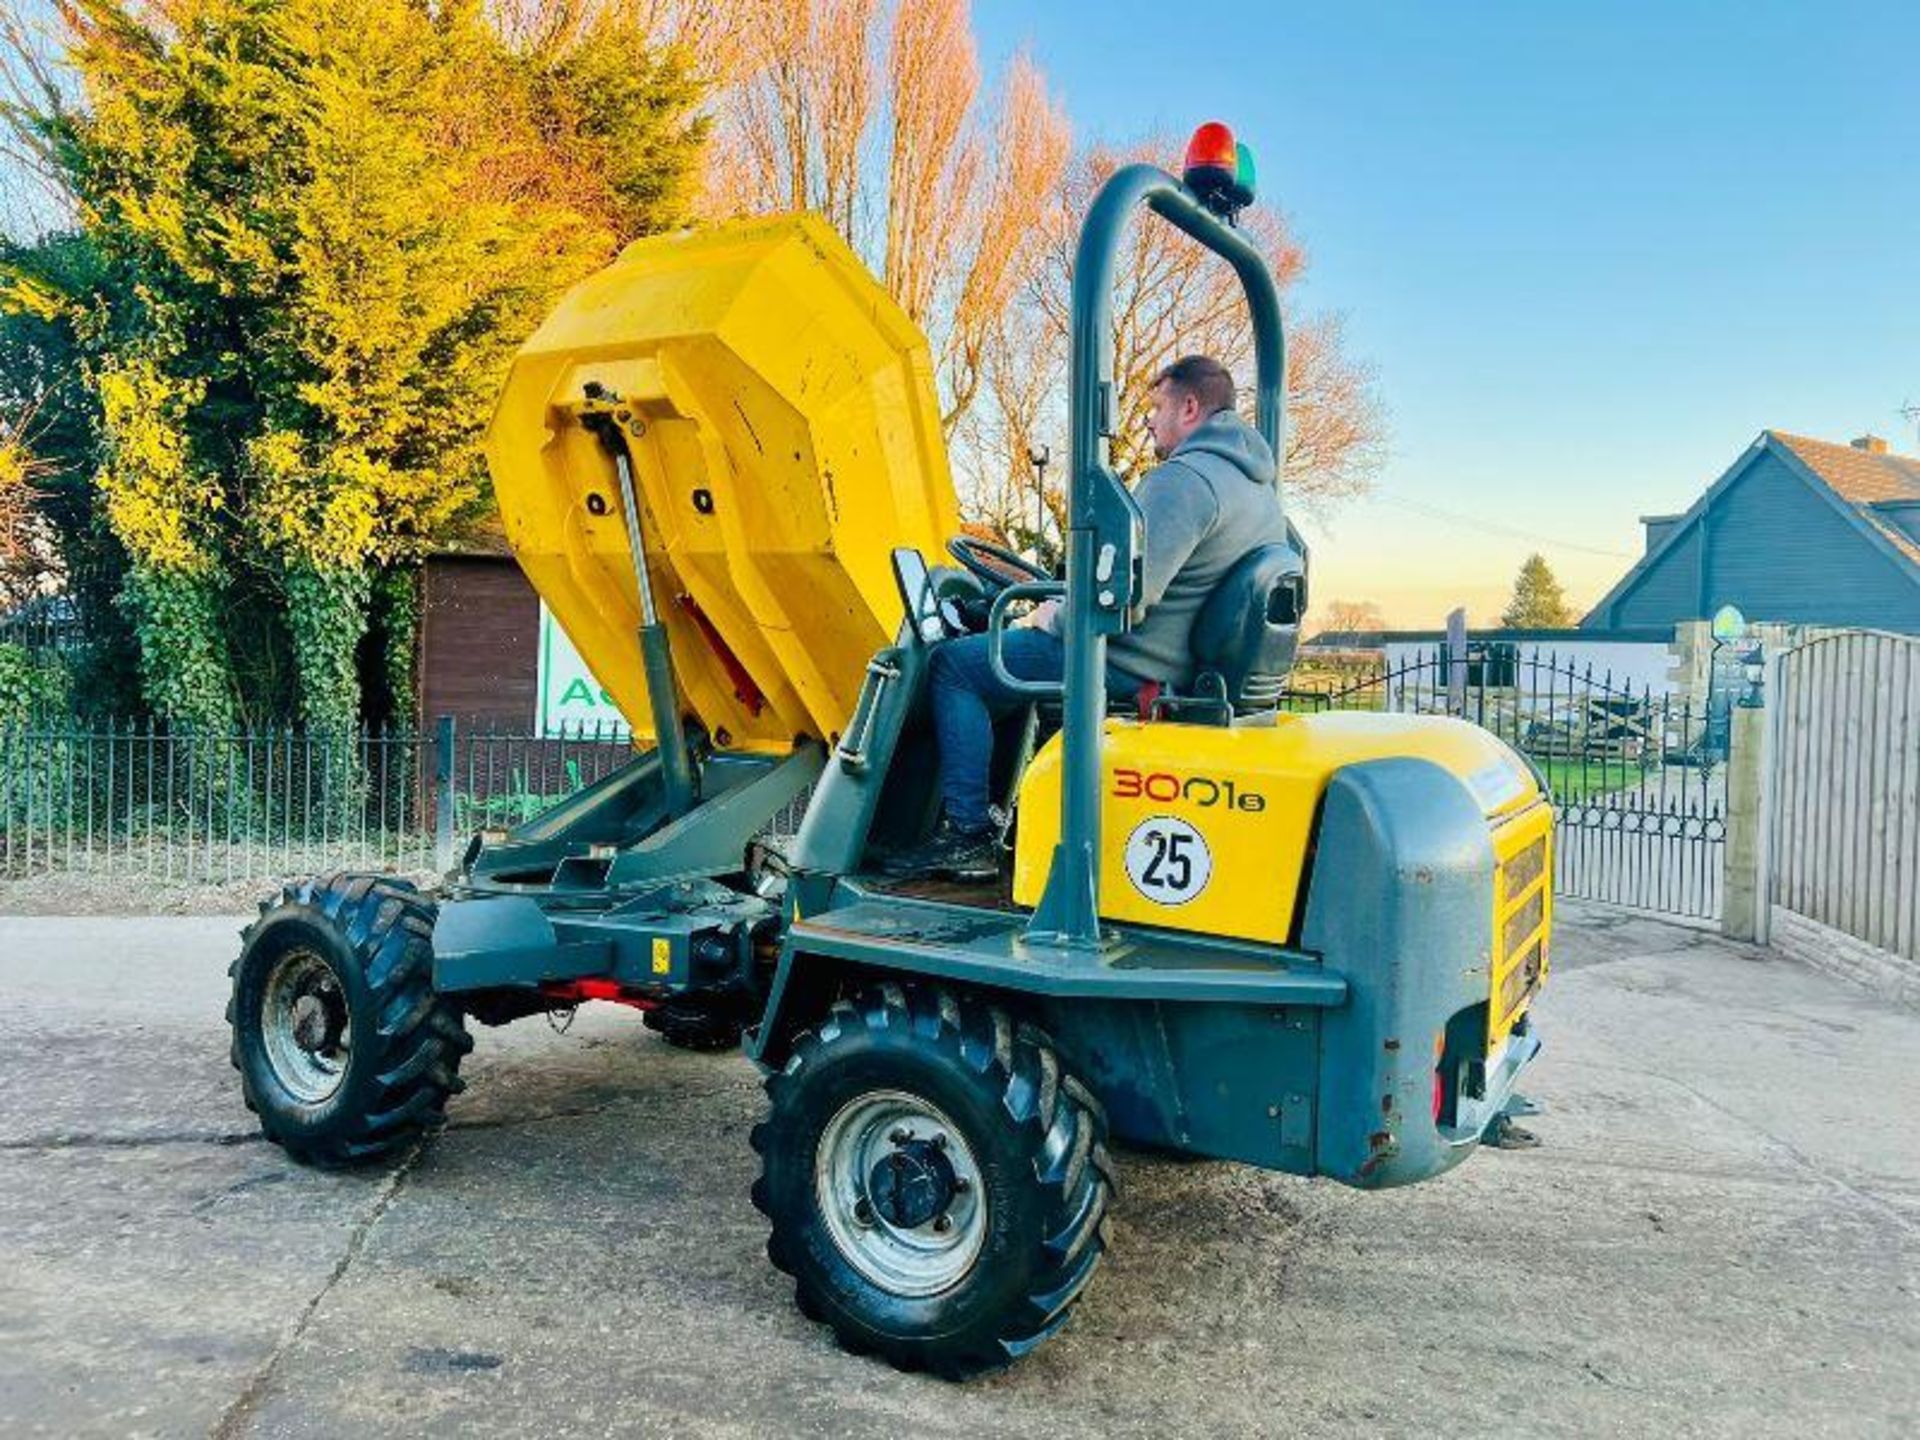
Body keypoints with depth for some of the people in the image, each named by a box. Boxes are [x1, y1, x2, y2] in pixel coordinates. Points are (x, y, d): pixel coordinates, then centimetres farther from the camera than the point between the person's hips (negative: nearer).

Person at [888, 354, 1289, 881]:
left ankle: (968, 835, -5)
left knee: (952, 664, -2)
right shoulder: (1260, 487, 15)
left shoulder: (1183, 477, -18)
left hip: (1135, 670, -11)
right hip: (1191, 672, 11)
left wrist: (1054, 616, -9)